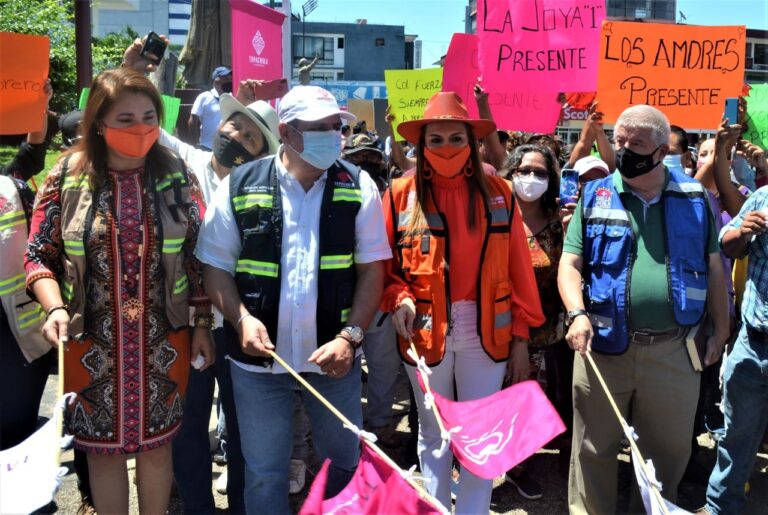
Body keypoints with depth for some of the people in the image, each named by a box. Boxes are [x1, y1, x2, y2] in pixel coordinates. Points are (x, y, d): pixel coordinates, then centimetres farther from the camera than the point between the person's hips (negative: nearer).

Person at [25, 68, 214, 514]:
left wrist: (203, 325, 2)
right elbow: (40, 256, -1)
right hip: (92, 344, 0)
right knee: (103, 447, 12)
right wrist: (55, 308, -17)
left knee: (156, 443, 14)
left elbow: (198, 257, 2)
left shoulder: (176, 176, -3)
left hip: (163, 343, 1)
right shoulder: (68, 177, -6)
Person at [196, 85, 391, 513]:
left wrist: (350, 337, -13)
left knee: (344, 464, 17)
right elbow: (217, 266, 1)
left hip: (334, 358, 1)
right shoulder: (240, 186, -3)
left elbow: (372, 269, -2)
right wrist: (241, 318, -15)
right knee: (264, 474, 13)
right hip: (259, 360, 0)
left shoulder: (358, 187, -2)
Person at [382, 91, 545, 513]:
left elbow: (518, 267, 0)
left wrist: (521, 334, 0)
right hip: (425, 331, 0)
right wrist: (398, 299, -17)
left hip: (485, 331, 1)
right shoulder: (401, 194, -3)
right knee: (433, 435, 15)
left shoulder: (497, 193, -1)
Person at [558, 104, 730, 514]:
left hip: (673, 349, 1)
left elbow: (712, 268, 11)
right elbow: (570, 263, -1)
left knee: (670, 449, 15)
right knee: (594, 448, 10)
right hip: (604, 345, -1)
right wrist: (577, 314, -17)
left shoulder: (694, 198, 5)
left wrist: (720, 329, 9)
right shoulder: (596, 197, 2)